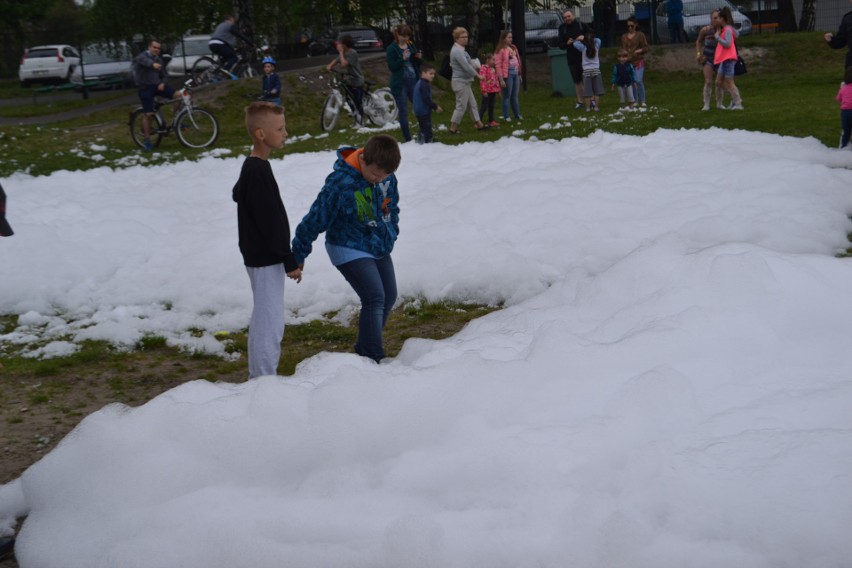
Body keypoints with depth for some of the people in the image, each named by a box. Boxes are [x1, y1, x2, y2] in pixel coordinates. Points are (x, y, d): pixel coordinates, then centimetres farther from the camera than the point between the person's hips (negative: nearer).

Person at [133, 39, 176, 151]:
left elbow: (163, 76, 18)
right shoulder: (142, 56, -7)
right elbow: (143, 60, -34)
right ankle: (147, 140, 4)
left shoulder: (159, 60, 13)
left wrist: (162, 83, -8)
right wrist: (153, 64, -57)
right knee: (148, 114, -9)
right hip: (145, 87, -5)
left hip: (157, 85, 5)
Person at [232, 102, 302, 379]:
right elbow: (271, 221, -23)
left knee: (263, 319, 18)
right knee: (270, 323, -6)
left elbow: (237, 194, 29)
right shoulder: (259, 171, -21)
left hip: (261, 258, 11)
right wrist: (290, 261, -18)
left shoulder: (251, 167, 10)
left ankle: (259, 376, 27)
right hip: (266, 260, -11)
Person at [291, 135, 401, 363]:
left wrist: (391, 234, 26)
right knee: (374, 297, -19)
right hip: (351, 250, -8)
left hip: (379, 249, 8)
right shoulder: (340, 184, -28)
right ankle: (372, 358, -14)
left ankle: (365, 348, 25)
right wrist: (298, 255, -12)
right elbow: (316, 220, -19)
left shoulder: (387, 177, -6)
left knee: (389, 296, 10)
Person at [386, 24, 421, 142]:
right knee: (403, 113, 1)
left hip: (413, 81, 5)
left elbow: (417, 64, 17)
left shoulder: (411, 45, 10)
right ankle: (407, 139, 7)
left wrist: (419, 58, -5)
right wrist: (403, 58, -26)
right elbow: (391, 66, -13)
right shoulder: (392, 49, -6)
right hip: (400, 84, -5)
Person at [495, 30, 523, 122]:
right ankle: (506, 116, 6)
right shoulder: (500, 50, -9)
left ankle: (517, 114, 21)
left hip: (515, 73, 7)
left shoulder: (513, 48, 13)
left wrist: (519, 74, 15)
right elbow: (498, 66, -12)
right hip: (508, 74, -7)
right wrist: (501, 80, -16)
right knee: (507, 96, -1)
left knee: (515, 96, 14)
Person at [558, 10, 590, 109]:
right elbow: (560, 45, 5)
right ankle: (580, 102, 15)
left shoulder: (581, 25, -2)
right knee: (577, 81, 8)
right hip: (572, 59, 2)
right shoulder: (562, 28, 3)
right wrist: (567, 43, -16)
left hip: (584, 56, -2)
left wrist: (584, 37, -17)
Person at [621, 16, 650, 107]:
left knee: (639, 81, -14)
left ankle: (642, 101, -4)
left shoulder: (640, 35, 1)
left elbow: (646, 47, 0)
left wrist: (639, 51, -15)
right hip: (628, 62, 4)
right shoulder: (624, 37, 13)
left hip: (638, 62, -4)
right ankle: (635, 101, 14)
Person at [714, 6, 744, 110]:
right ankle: (736, 98, 14)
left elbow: (727, 44, -22)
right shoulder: (725, 29, 15)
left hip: (728, 59, -10)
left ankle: (738, 104, -3)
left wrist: (717, 36, -14)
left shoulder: (727, 29, -14)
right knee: (719, 82, 12)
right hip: (724, 59, 10)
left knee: (729, 82, -7)